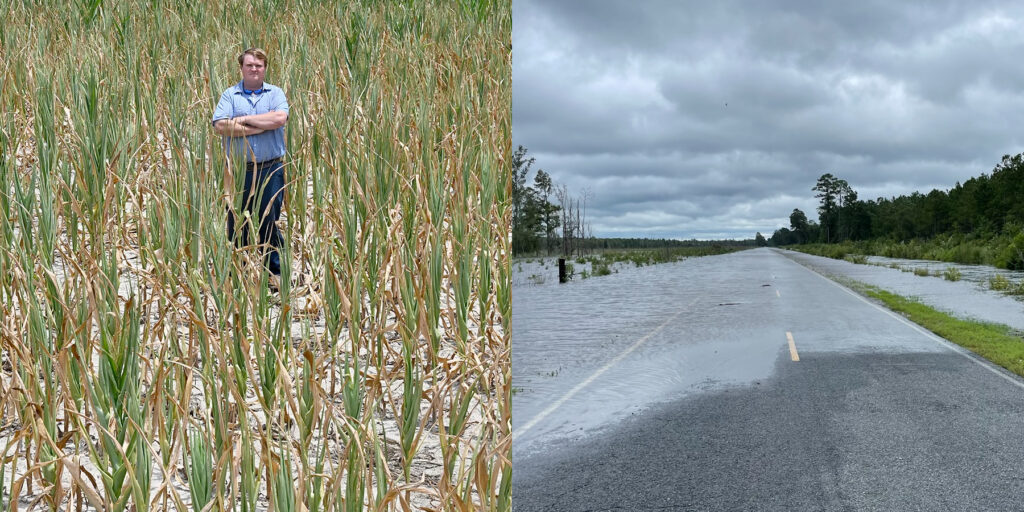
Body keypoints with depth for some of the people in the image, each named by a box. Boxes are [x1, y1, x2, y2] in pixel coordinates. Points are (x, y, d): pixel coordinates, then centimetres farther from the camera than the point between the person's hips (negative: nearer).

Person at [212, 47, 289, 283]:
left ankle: (275, 271, 14)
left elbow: (280, 118, -13)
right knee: (237, 222, 7)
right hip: (238, 170, 1)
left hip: (270, 169, -1)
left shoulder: (275, 93, 8)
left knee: (269, 221, 4)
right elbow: (220, 126, -9)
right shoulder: (230, 95, 7)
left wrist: (244, 119, -9)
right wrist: (259, 128, -12)